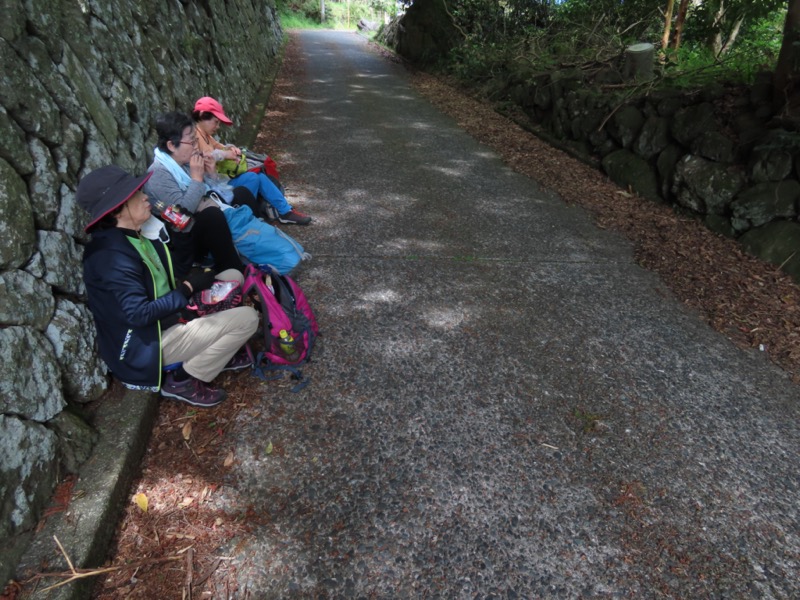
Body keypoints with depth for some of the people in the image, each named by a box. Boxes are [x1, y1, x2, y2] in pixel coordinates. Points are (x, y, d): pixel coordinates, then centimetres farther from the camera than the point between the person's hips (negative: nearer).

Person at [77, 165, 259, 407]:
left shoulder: (135, 235, 2)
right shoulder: (114, 256, -27)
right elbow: (139, 314, -28)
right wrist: (188, 288, -21)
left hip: (169, 317, 9)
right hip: (149, 342, -9)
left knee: (232, 276, 7)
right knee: (247, 319, -16)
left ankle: (219, 349, 13)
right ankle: (184, 380, -4)